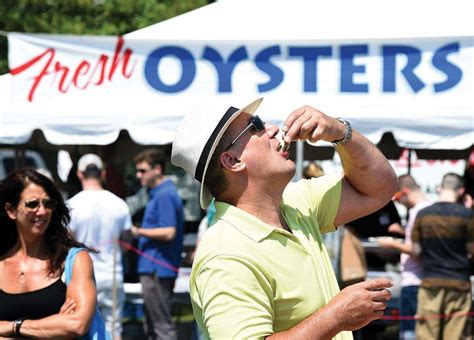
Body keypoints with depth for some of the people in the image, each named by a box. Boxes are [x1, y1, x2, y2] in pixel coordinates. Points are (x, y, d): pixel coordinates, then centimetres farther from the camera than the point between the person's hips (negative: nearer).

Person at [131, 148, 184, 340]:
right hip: (153, 268, 11)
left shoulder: (165, 195, -15)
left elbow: (168, 232, -24)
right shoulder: (158, 194, 17)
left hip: (157, 270, -11)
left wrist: (138, 231, -16)